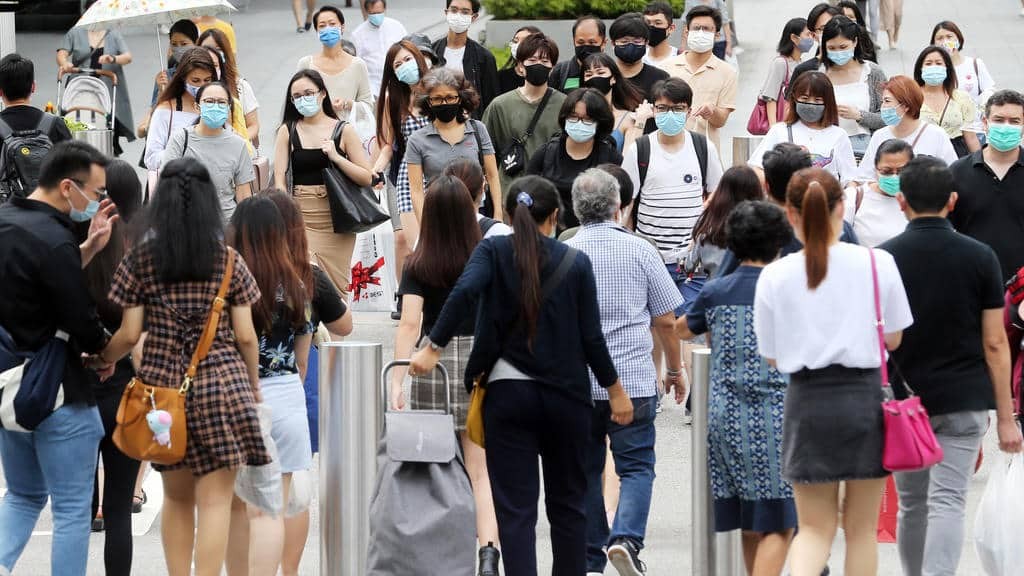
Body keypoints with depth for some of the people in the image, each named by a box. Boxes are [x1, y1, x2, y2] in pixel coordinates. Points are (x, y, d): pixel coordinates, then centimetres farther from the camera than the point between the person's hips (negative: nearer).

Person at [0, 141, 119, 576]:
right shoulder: (53, 241, -23)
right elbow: (82, 324, -19)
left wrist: (89, 248, 5)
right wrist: (104, 348, 2)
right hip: (58, 393, -8)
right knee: (72, 508, 3)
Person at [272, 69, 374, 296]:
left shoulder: (343, 131, 5)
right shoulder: (288, 131, 6)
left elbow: (367, 178, 2)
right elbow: (279, 178, 0)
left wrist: (336, 157, -11)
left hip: (336, 220, 1)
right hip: (300, 217, -1)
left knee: (337, 287, 2)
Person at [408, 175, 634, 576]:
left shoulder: (493, 252, -2)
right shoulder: (576, 262, -1)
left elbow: (465, 292, -22)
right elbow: (591, 336, -3)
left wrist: (433, 347, -18)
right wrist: (615, 389, 7)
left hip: (508, 393, -1)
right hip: (565, 396, 1)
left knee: (516, 509, -2)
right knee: (567, 504, 14)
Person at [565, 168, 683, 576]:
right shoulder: (639, 251, -3)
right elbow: (666, 319, 3)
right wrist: (676, 368, 17)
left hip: (577, 384, 2)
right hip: (633, 381, -1)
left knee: (585, 470, 12)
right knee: (637, 466, 4)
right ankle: (626, 538, -18)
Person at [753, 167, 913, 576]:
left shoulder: (774, 276, -4)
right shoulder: (878, 264, -6)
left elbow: (772, 357, 2)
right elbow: (894, 339, 1)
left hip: (806, 402, 1)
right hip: (863, 396, -1)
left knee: (815, 527, 9)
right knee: (861, 529, 12)